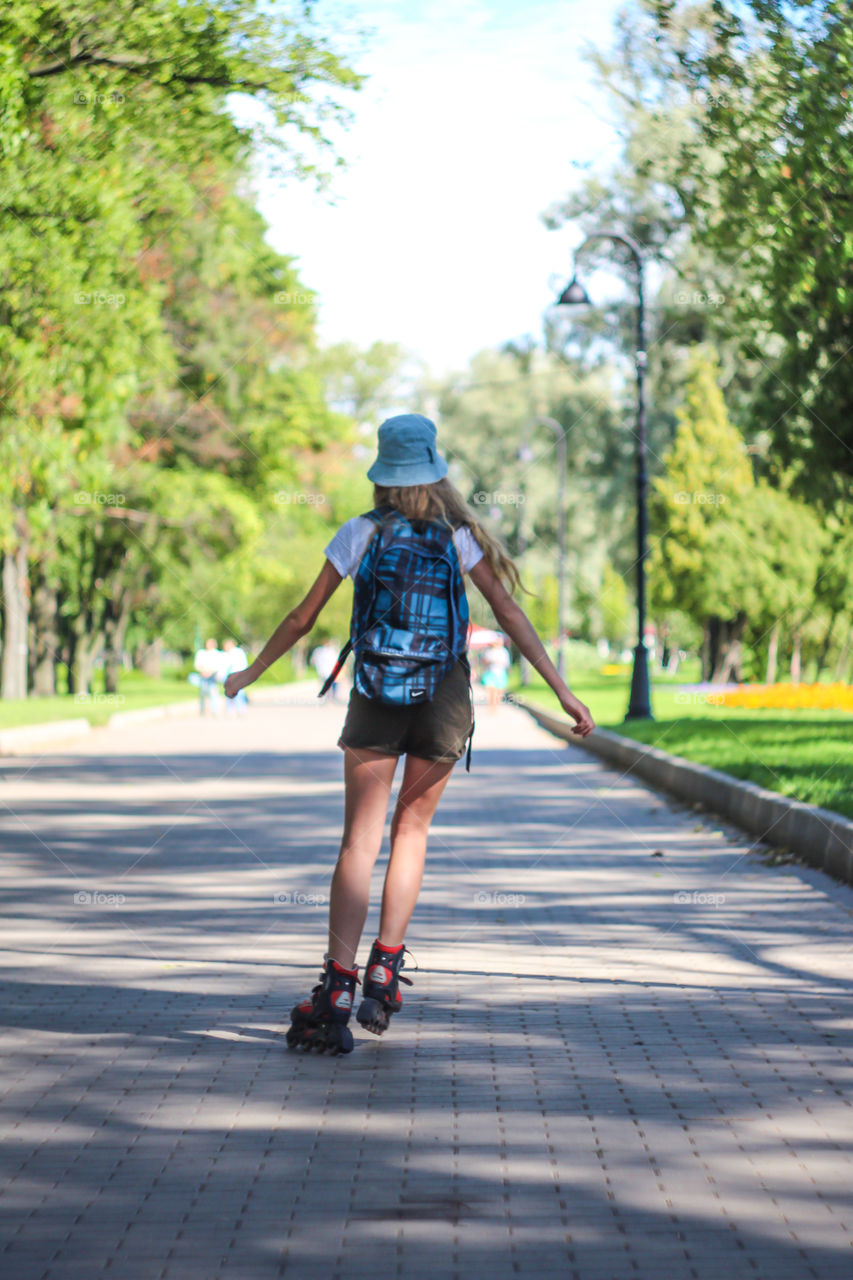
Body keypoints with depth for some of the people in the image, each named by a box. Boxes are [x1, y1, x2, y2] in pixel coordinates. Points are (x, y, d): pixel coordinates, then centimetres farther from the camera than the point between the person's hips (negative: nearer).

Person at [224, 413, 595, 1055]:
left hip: (376, 696, -1)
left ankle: (336, 994, -12)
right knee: (412, 830, 16)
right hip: (444, 700, 1)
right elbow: (511, 615, -2)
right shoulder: (458, 535, 1)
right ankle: (384, 974, 8)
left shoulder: (360, 535, 0)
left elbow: (303, 619, 3)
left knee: (360, 840, -2)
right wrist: (564, 692, 0)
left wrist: (251, 672, 17)